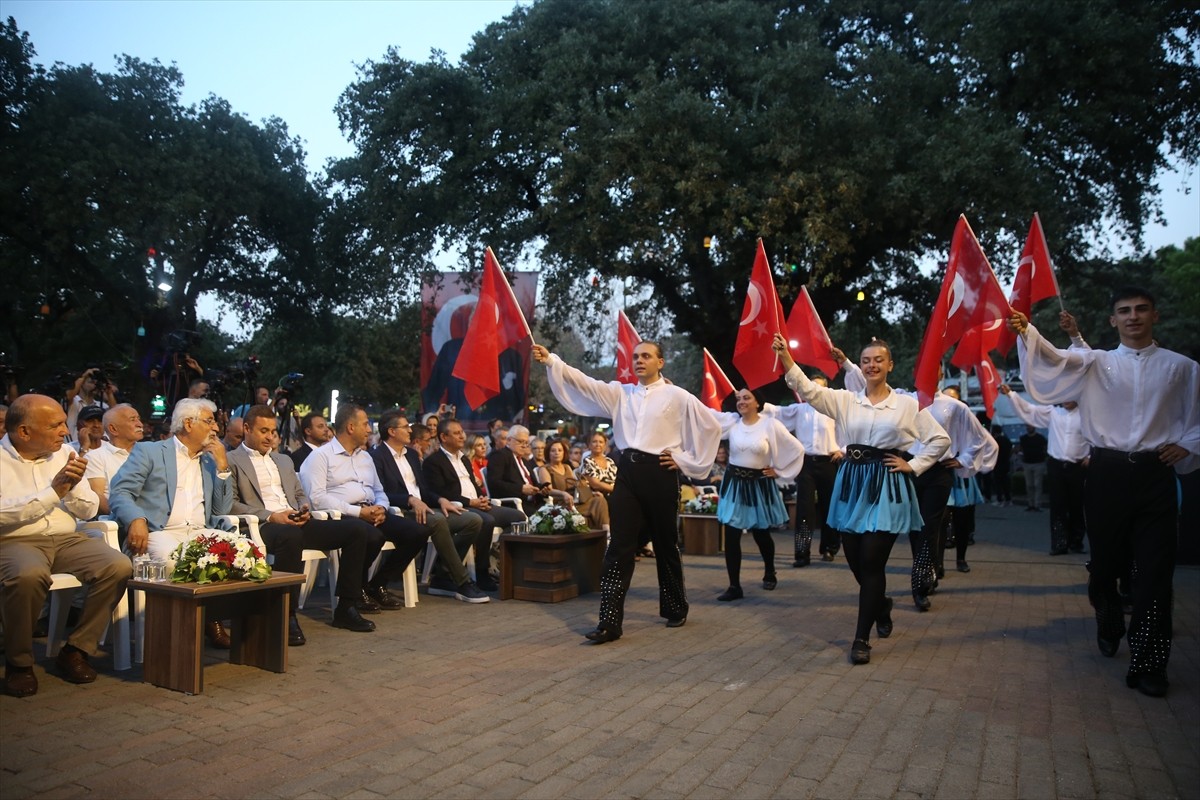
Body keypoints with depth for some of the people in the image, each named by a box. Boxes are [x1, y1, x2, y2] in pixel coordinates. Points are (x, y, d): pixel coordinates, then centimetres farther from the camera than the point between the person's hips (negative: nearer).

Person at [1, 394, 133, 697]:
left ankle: (75, 650, -7)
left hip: (66, 539, 5)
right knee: (29, 575, -38)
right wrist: (53, 491, -17)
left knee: (119, 567, -21)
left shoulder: (64, 452, 10)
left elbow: (88, 511, 11)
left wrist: (73, 487, -9)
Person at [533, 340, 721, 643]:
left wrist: (687, 460, 2)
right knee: (619, 546, -3)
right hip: (627, 472, 3)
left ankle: (676, 609, 30)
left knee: (666, 545, 10)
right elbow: (584, 383, 0)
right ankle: (610, 621, -4)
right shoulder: (620, 393, 10)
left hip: (659, 473, -3)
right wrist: (551, 361, -12)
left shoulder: (676, 396, 1)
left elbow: (710, 426, 4)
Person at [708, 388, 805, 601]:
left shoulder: (770, 425, -9)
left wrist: (779, 471, -2)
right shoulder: (731, 421, -3)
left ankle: (769, 574, 42)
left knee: (761, 534, 14)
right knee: (731, 535, -5)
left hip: (759, 485, -1)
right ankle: (734, 586, 3)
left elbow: (797, 449, -3)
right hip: (734, 484, 1)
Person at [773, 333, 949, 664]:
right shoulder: (845, 400, 5)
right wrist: (786, 357, -21)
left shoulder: (907, 404, 1)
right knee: (855, 559, 9)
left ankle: (862, 638, 4)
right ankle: (881, 606, 41)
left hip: (887, 487, -3)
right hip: (852, 483, 3)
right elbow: (808, 390, -8)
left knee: (871, 560, -7)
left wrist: (913, 466, -1)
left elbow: (940, 438, 7)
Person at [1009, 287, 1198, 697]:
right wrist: (1026, 331, -31)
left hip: (1155, 474, 0)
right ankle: (1109, 626, 38)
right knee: (1105, 561, 11)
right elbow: (1055, 358, -13)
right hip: (1107, 473, 0)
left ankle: (1147, 662, 5)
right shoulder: (1097, 363, 5)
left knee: (1156, 568, -3)